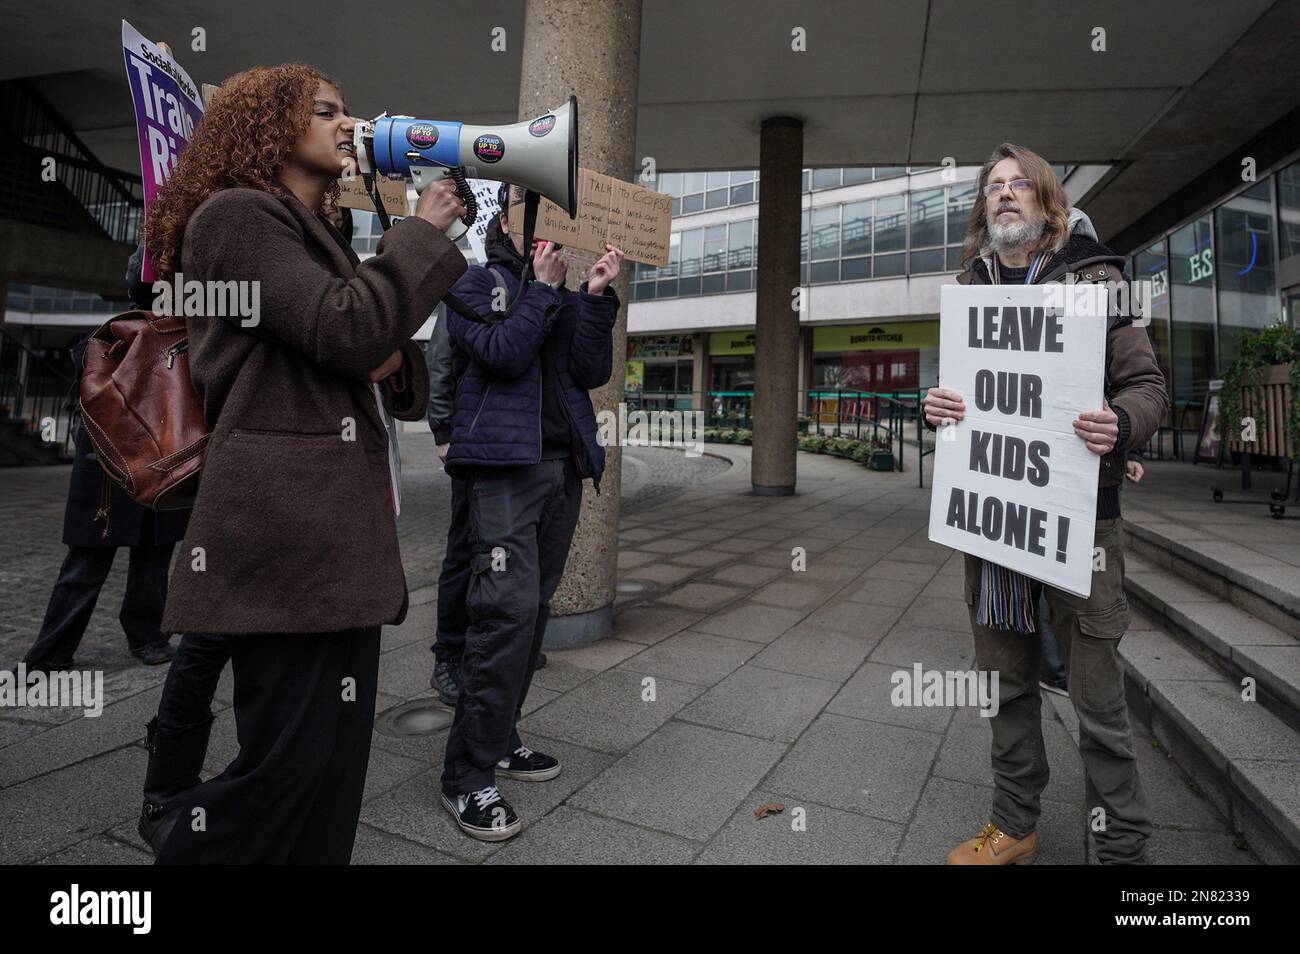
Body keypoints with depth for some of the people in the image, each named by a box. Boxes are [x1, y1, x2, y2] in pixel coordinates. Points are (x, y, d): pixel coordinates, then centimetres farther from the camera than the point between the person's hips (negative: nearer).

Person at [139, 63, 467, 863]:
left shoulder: (322, 236, 26)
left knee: (336, 761, 12)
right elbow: (348, 329, -16)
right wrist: (423, 234, -3)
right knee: (290, 760, -5)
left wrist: (396, 362, 2)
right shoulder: (237, 216, -2)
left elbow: (370, 362, 26)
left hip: (338, 532, 9)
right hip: (288, 531, -9)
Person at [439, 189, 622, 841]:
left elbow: (592, 373, 8)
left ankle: (498, 737, 23)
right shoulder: (477, 284, 5)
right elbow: (504, 353, -12)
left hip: (562, 468, 7)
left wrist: (596, 297, 0)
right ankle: (468, 775, -6)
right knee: (508, 610, -16)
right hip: (504, 465, -6)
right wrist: (542, 286, -3)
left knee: (534, 608, 9)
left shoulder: (564, 297, 20)